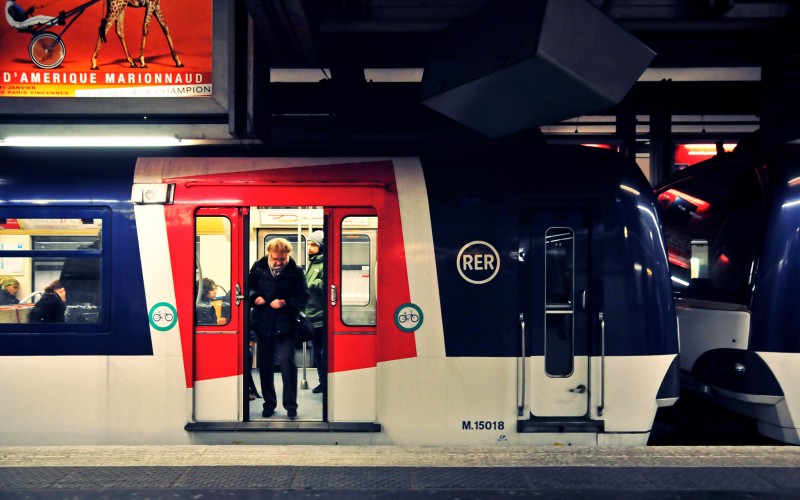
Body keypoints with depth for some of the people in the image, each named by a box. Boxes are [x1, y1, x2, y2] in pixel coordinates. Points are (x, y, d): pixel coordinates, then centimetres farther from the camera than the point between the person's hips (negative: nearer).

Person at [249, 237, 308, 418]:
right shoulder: (258, 267, 1)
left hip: (285, 324, -3)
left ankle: (291, 405, 3)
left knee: (288, 363, -9)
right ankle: (269, 403, 25)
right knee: (265, 365, 10)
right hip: (263, 323, 3)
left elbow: (303, 298, -4)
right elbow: (250, 286, 13)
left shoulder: (295, 271, -6)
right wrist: (255, 296, -7)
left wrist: (286, 302, -19)